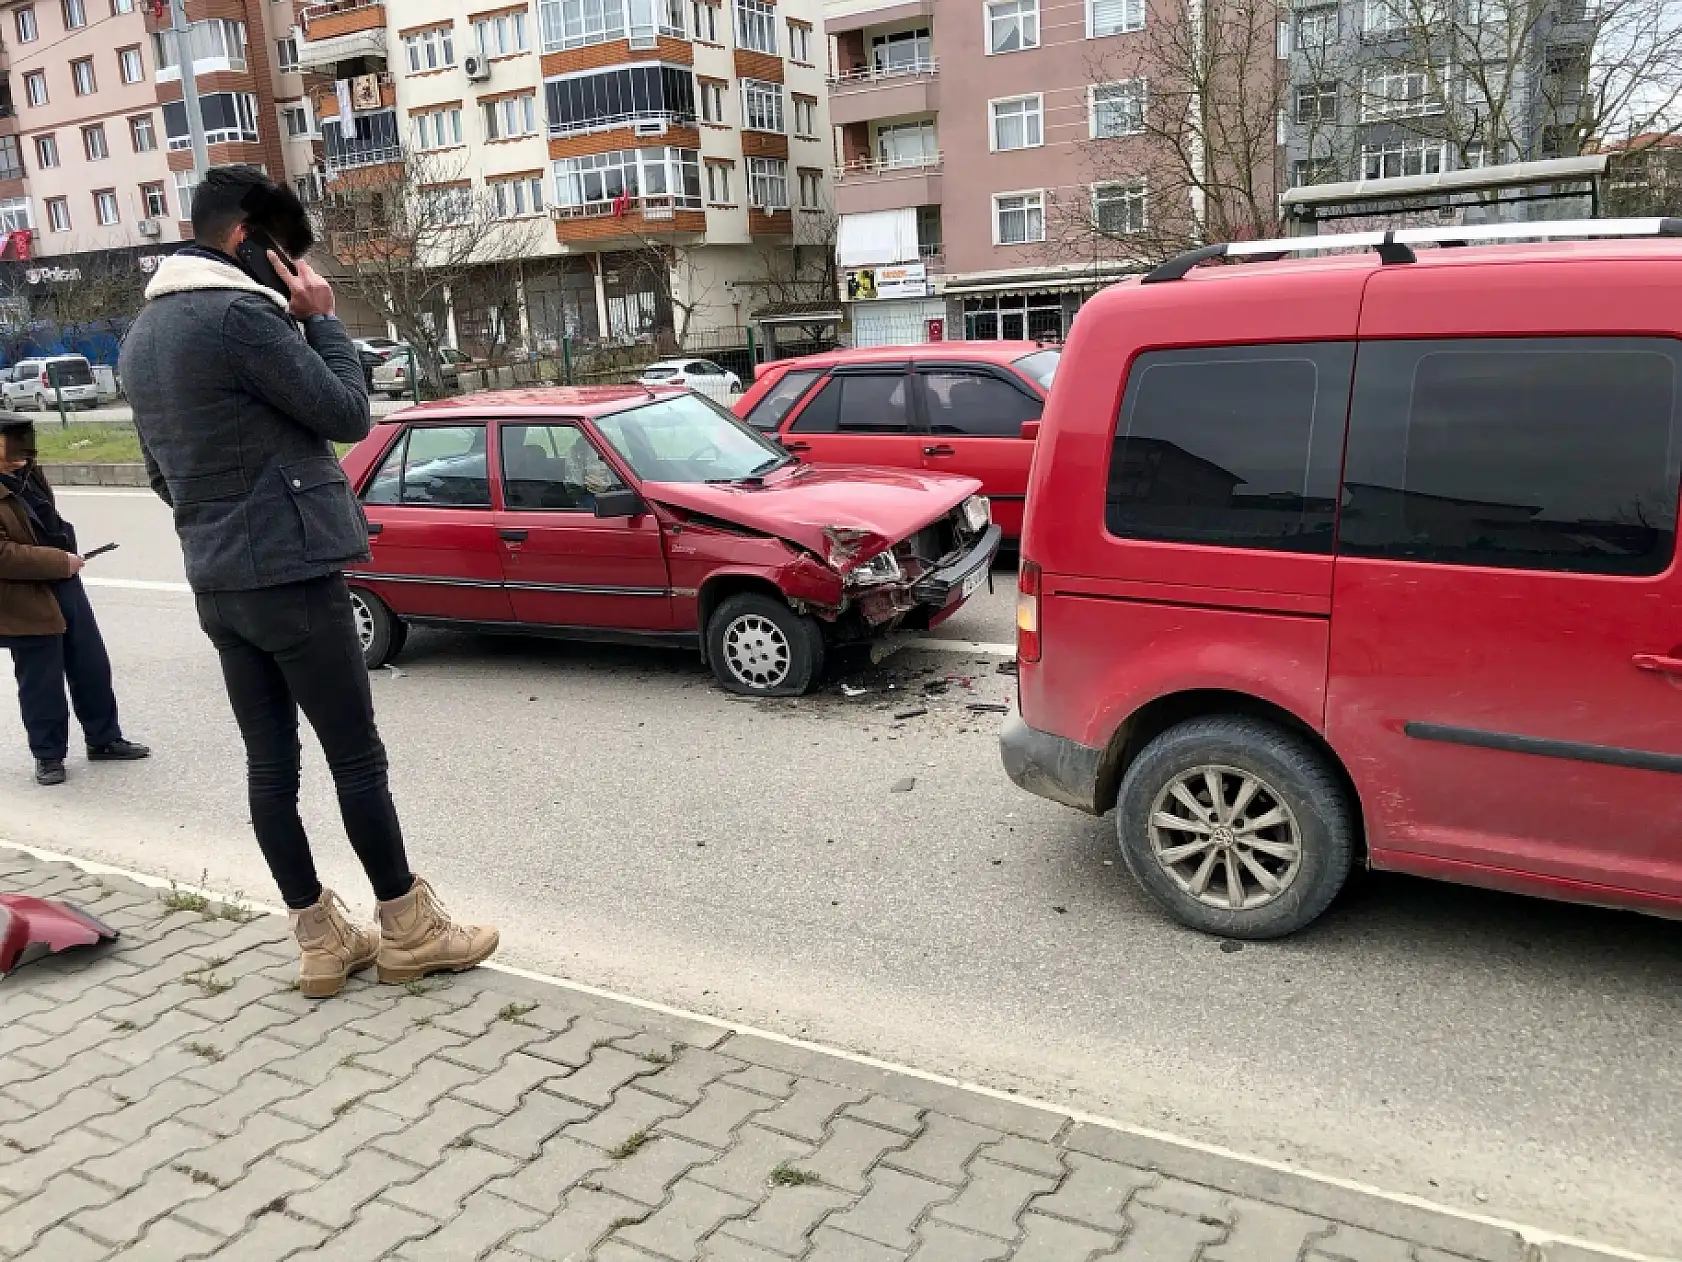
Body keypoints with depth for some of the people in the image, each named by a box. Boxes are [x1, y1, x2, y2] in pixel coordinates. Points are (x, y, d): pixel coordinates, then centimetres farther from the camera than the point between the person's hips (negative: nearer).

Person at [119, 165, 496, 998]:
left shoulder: (143, 330, 15)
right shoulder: (239, 314, -15)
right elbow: (347, 414, -11)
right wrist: (320, 318, -1)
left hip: (216, 582, 9)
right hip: (289, 576, -9)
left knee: (270, 762, 9)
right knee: (356, 757, 0)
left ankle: (321, 939, 17)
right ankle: (408, 931, 11)